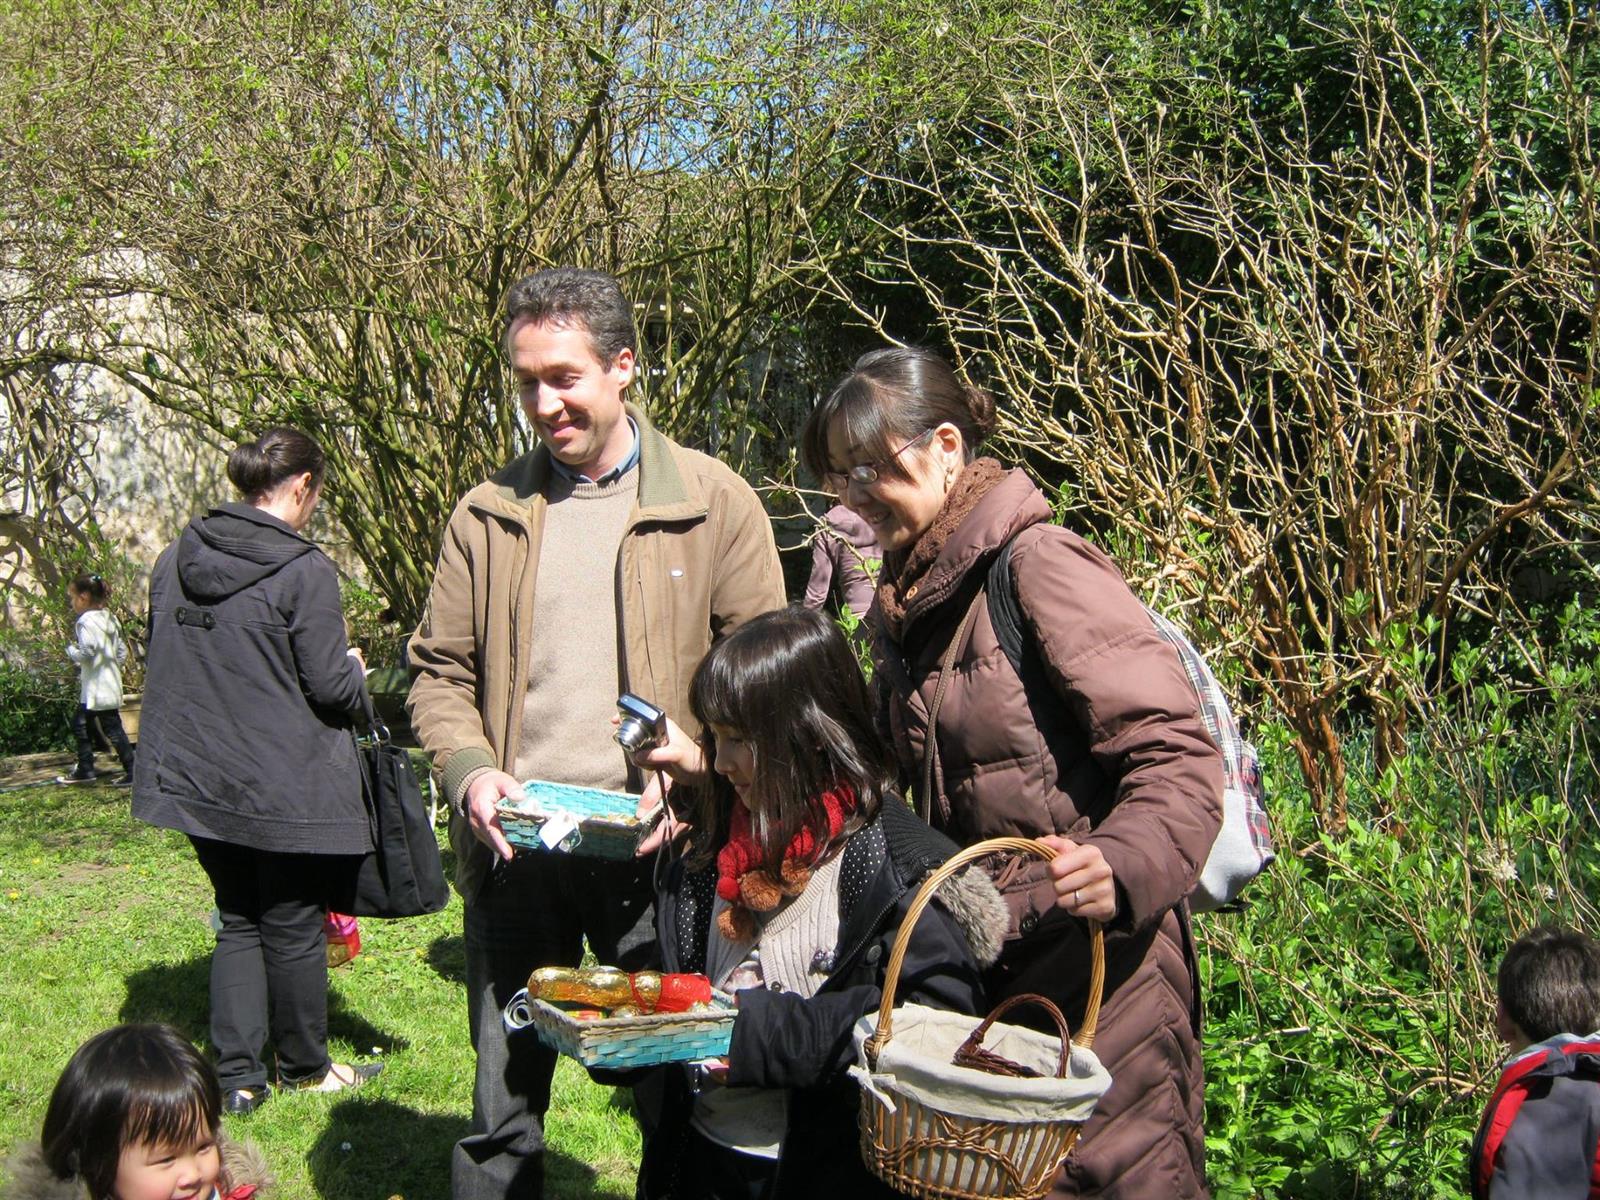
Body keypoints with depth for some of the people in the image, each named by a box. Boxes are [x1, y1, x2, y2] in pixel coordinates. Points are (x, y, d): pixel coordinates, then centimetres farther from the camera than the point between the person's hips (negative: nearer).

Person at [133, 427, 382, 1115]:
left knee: (238, 922, 17)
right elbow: (330, 686, -15)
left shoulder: (175, 560, 4)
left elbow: (160, 658, 14)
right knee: (293, 929, 9)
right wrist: (355, 668, 6)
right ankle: (305, 1067, 26)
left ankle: (236, 1075, 15)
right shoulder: (304, 571, -17)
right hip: (287, 788, -6)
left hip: (198, 777, 6)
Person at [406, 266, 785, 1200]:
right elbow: (442, 671, 11)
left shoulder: (712, 501, -1)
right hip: (516, 847, 2)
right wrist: (468, 768, -8)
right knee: (503, 1105, 12)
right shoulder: (488, 514, 7)